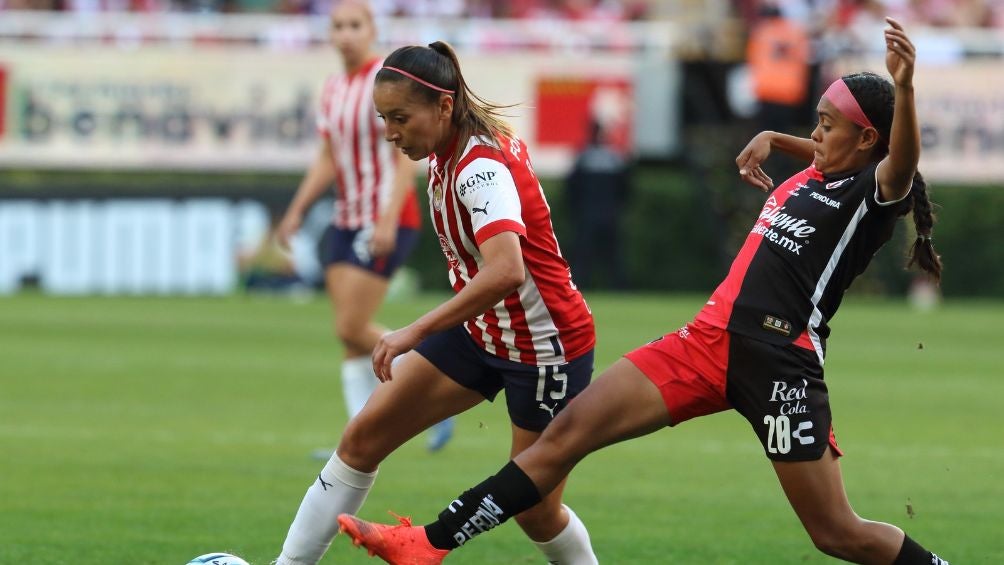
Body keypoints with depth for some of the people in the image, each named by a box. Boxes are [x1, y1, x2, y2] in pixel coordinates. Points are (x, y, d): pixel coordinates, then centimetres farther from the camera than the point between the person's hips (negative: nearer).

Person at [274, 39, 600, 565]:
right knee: (362, 437, -2)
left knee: (534, 510, -1)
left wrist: (416, 332, -47)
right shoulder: (447, 153, -2)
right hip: (480, 331, 9)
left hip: (548, 348, -8)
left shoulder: (482, 168, -28)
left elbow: (505, 271, -44)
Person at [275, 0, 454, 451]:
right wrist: (296, 211, 14)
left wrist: (388, 220, -24)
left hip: (386, 222, -8)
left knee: (352, 329, -13)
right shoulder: (334, 88, 12)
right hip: (346, 220, 8)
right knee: (350, 335, 4)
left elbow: (406, 158, -17)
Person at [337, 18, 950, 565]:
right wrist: (770, 139, 29)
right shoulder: (809, 174, 16)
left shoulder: (873, 192, -7)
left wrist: (905, 87, -47)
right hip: (710, 338, 8)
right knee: (569, 432, -2)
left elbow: (900, 161, -31)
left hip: (780, 363, -8)